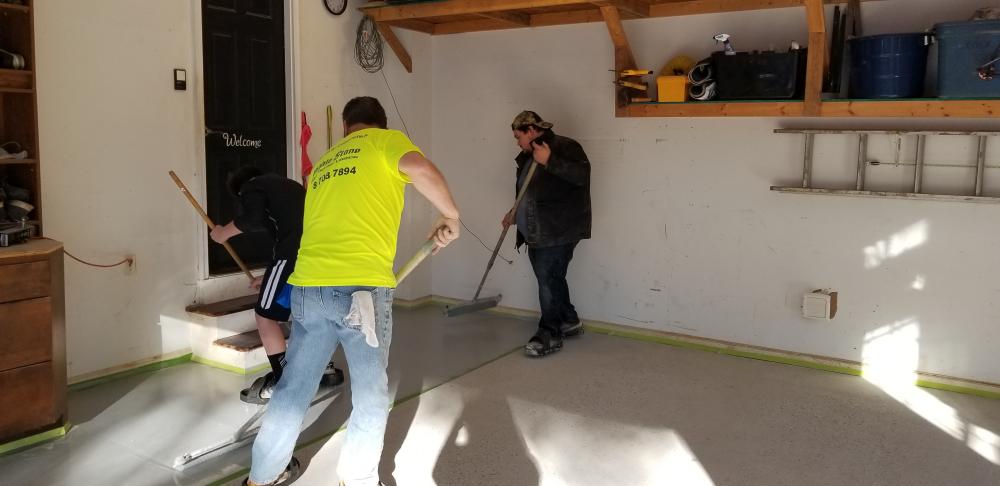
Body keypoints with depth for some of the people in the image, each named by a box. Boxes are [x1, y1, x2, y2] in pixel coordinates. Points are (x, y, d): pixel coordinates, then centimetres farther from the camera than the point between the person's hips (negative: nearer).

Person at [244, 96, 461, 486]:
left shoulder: (323, 163, 25)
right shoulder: (386, 140, 7)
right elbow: (420, 169, -16)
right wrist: (450, 215, -2)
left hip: (308, 286, 6)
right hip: (361, 288, -6)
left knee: (293, 388, 19)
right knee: (370, 398, 11)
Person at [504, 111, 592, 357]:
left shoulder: (565, 147, -10)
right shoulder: (528, 156, 18)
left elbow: (582, 174, -26)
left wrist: (549, 161, -29)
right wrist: (516, 212, 18)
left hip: (558, 232, -9)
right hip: (536, 232, 9)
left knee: (548, 279, -8)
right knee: (551, 278, 15)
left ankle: (550, 335, -1)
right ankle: (570, 321, 31)